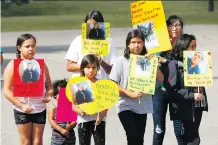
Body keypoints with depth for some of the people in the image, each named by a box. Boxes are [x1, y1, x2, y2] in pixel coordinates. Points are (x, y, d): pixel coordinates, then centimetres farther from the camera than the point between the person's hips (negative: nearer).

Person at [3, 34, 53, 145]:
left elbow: (49, 86, 11)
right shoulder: (13, 65, -5)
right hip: (22, 110, -3)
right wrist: (21, 105, -17)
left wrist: (48, 96, -11)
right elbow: (7, 91, -8)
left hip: (40, 109, 3)